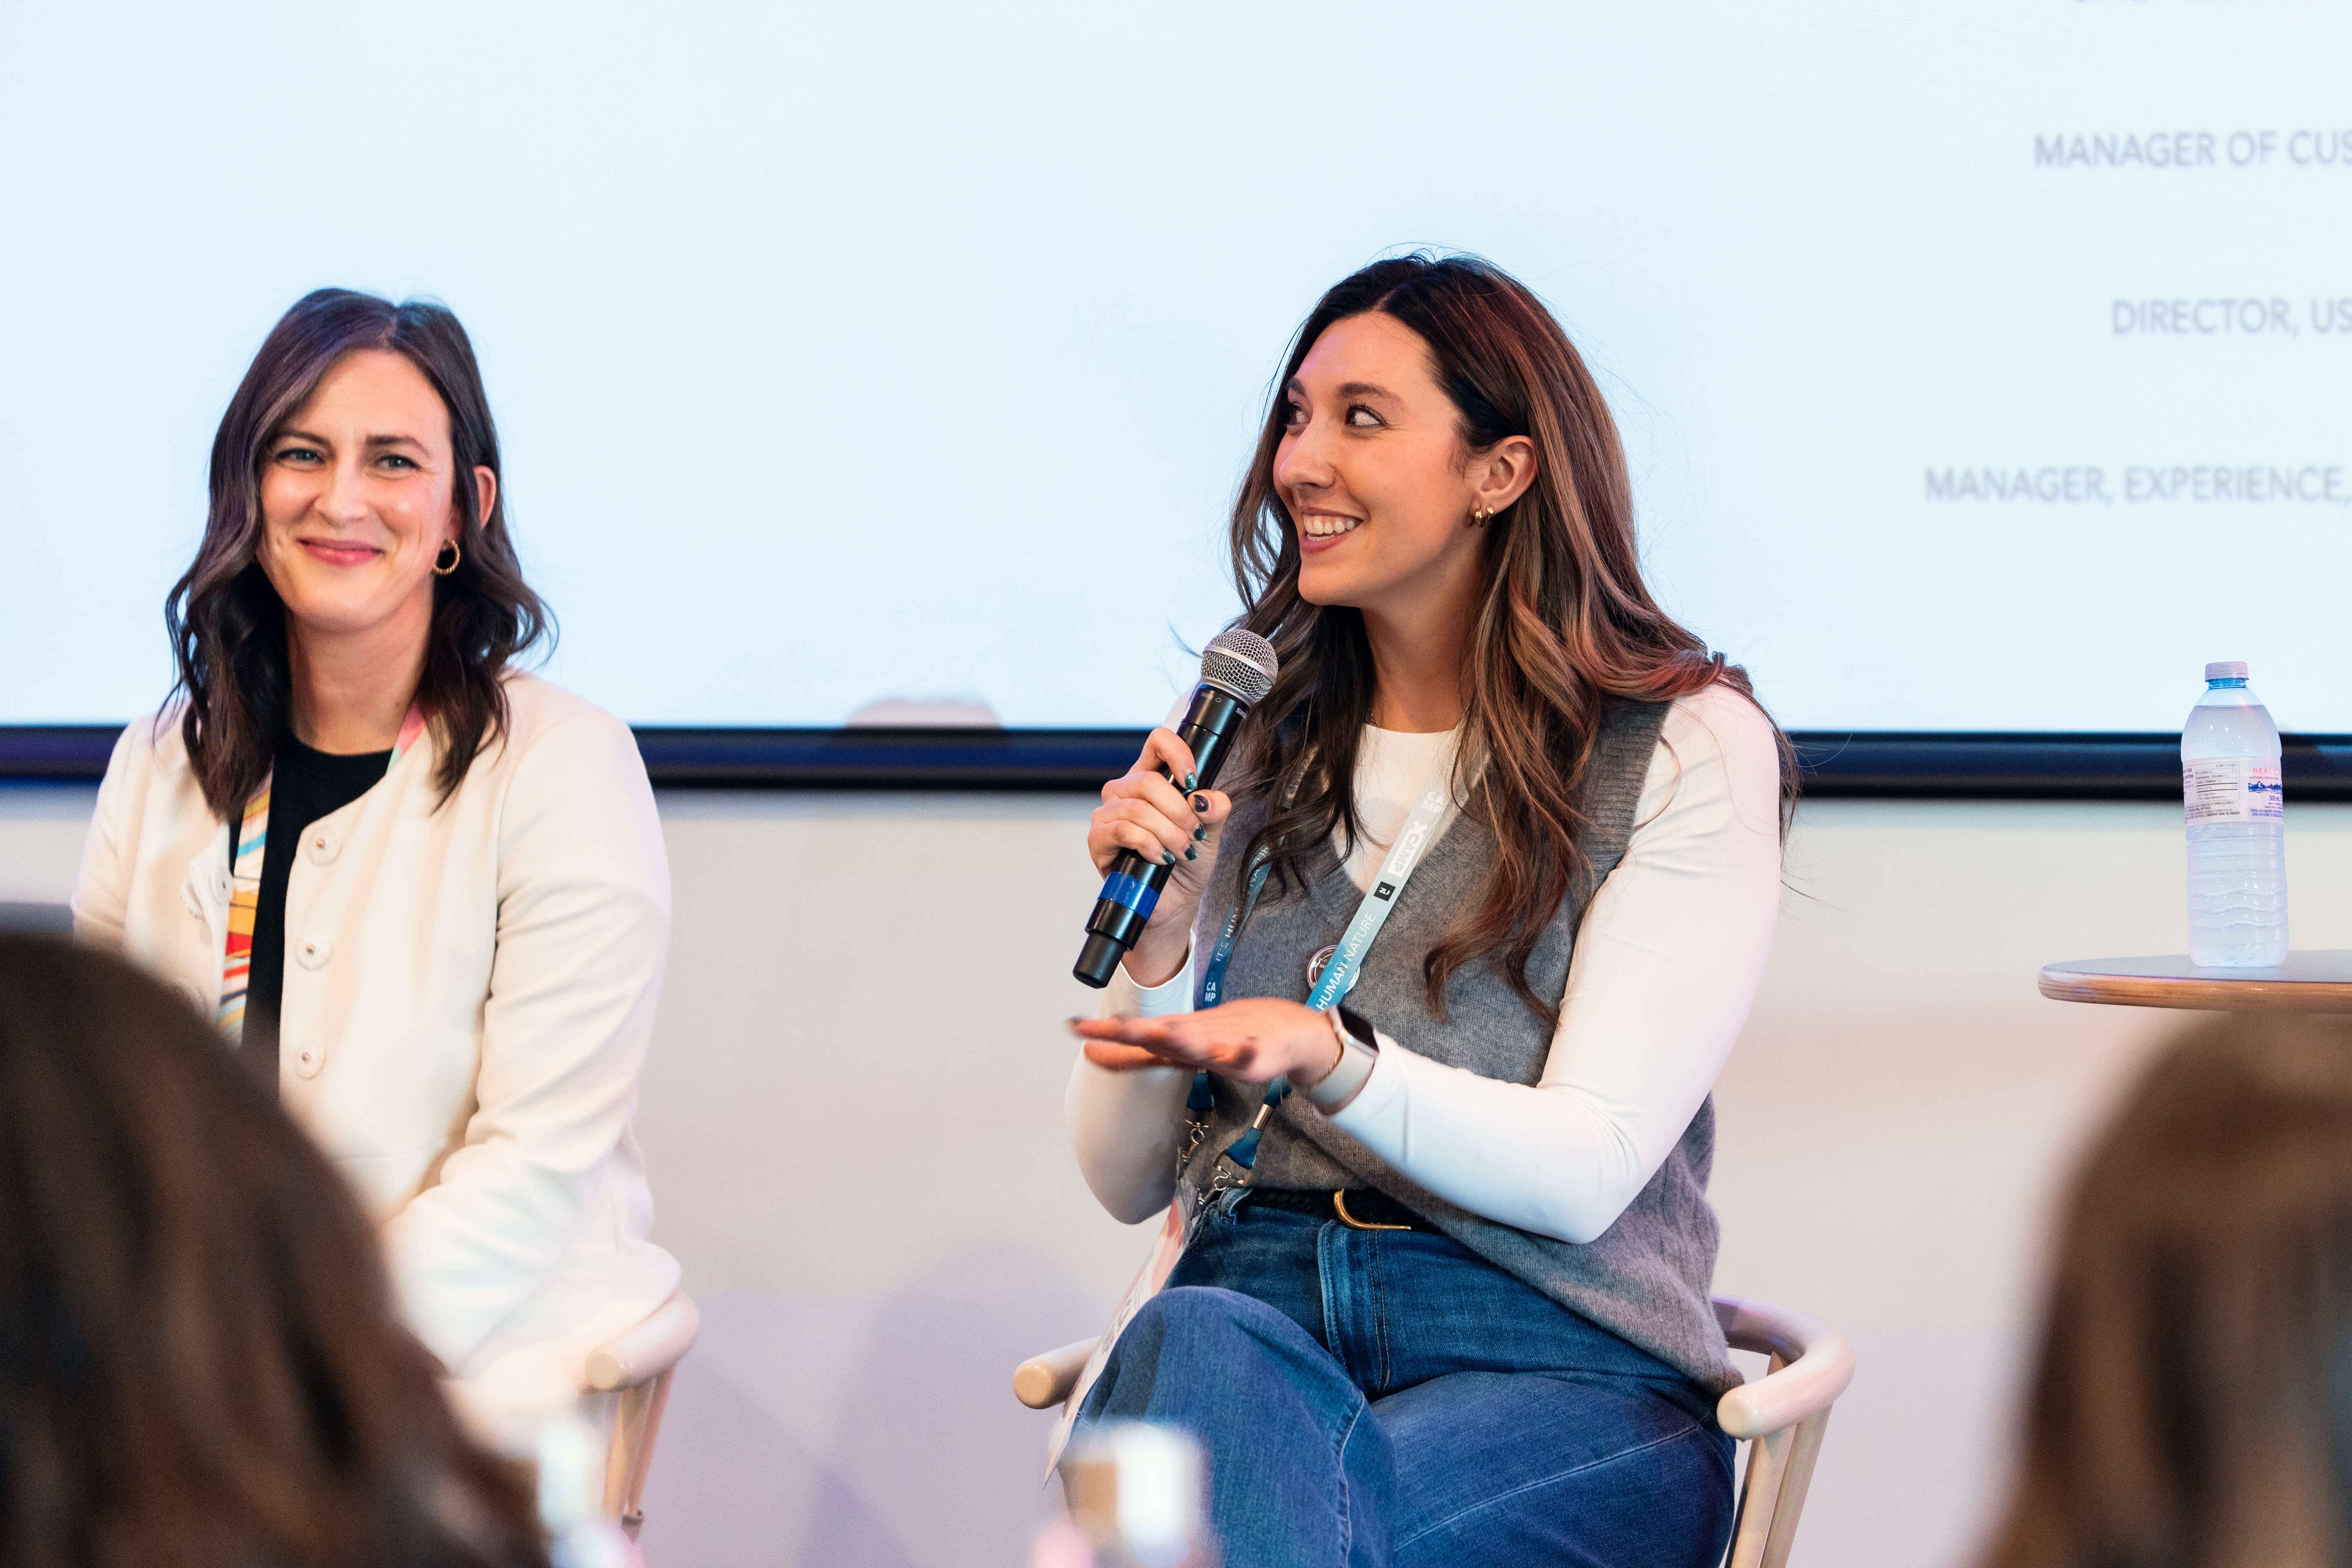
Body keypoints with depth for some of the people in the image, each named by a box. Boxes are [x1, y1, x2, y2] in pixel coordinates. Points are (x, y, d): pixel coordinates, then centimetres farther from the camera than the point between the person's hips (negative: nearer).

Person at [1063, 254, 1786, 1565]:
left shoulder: (1688, 745, 2)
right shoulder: (1240, 742, 15)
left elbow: (1584, 1173, -9)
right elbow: (1128, 1180, 13)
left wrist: (1329, 1058, -26)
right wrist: (1159, 936, -6)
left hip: (1554, 1369, -3)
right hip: (1257, 1304, 4)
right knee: (1192, 1341, -36)